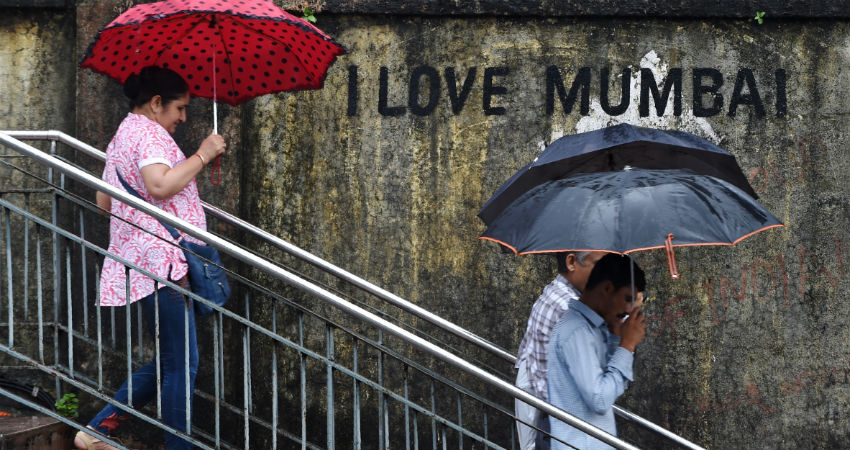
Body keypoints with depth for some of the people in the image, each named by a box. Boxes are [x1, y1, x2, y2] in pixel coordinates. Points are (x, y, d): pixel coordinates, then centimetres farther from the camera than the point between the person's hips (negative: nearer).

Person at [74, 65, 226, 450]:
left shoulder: (123, 135, 25)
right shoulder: (149, 133, -8)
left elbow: (104, 202, 30)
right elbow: (159, 185, -26)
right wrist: (202, 155, -16)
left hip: (140, 261, 11)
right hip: (162, 261, -11)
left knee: (170, 361, 14)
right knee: (181, 363, -8)